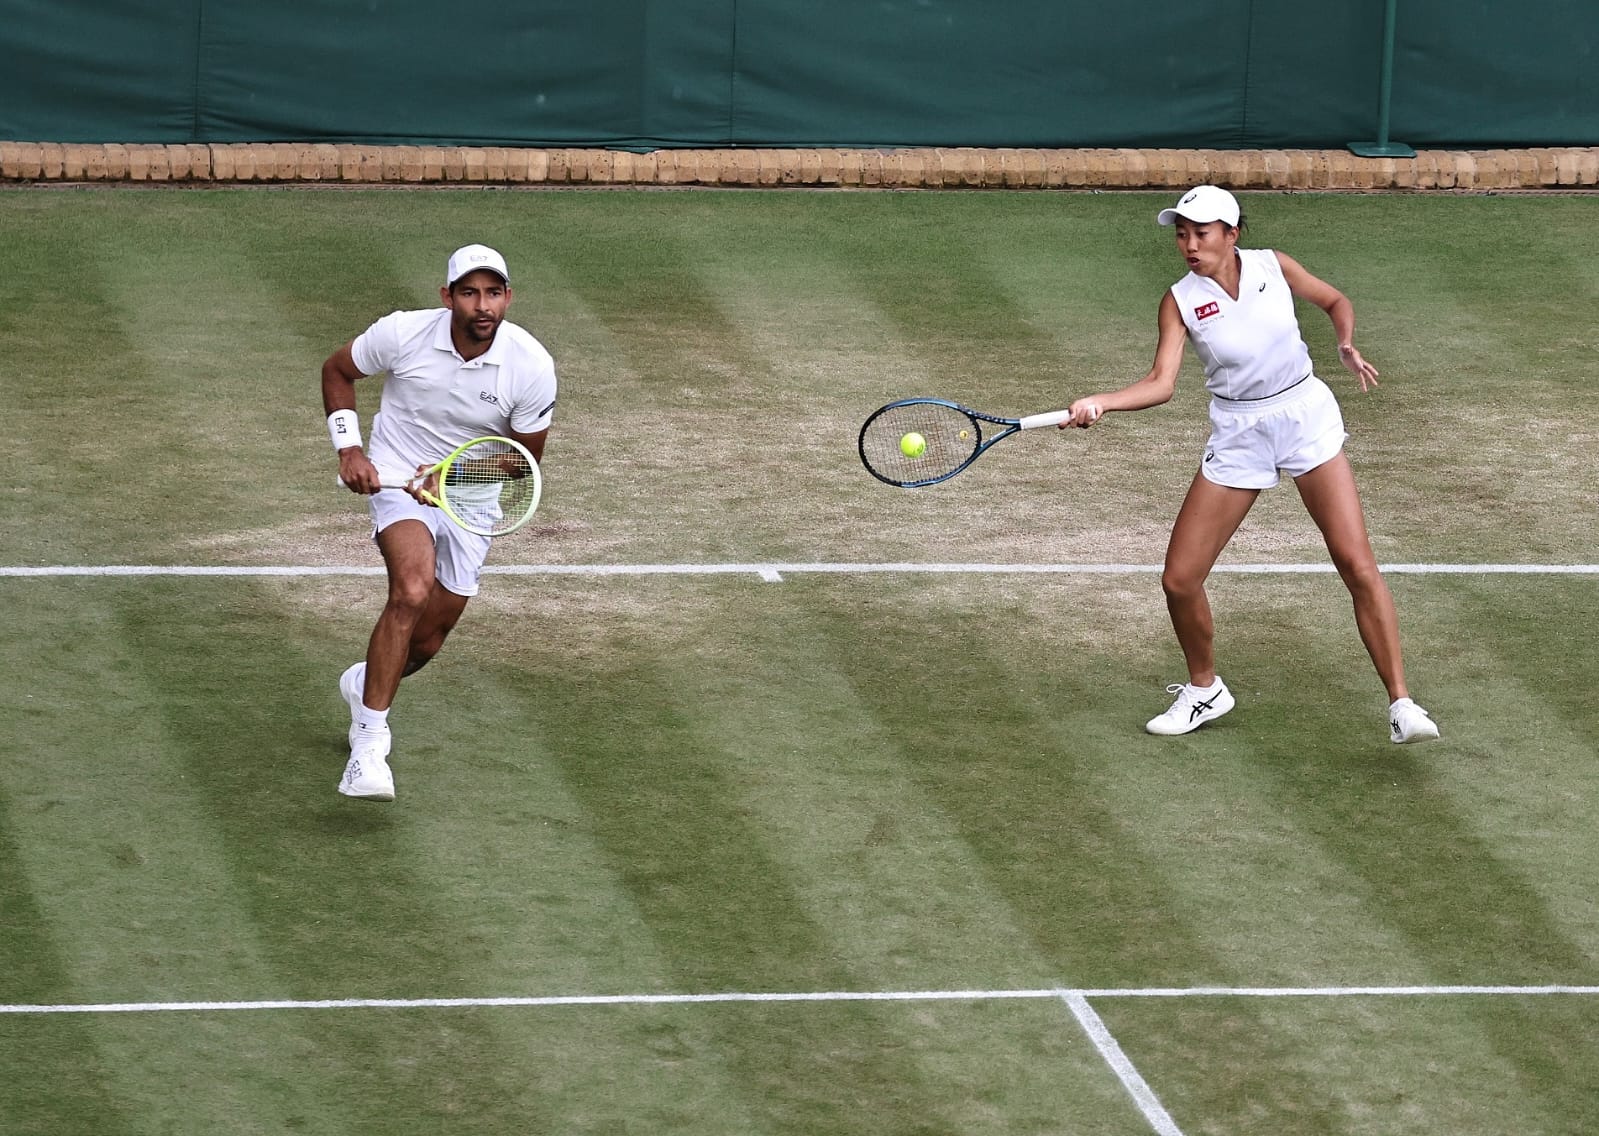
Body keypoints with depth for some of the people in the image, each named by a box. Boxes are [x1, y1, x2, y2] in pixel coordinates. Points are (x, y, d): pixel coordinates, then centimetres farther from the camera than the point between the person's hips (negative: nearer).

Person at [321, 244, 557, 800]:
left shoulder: (532, 366, -16)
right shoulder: (403, 333, -17)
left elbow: (525, 457, -4)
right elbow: (337, 369, 3)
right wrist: (348, 446, -8)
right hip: (397, 479, -3)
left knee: (425, 643, 10)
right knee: (412, 591, -31)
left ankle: (363, 683, 47)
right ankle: (368, 744, -29)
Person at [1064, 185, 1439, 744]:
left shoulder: (1272, 267, -6)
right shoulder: (1181, 301, -7)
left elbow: (1335, 300, 10)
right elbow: (1161, 382, -16)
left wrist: (1347, 345, -10)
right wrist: (1100, 402, -31)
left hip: (1306, 418, -1)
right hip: (1238, 437, 1)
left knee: (1358, 565, -10)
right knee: (1179, 579, -3)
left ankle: (1401, 702, -3)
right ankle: (1204, 689, 24)